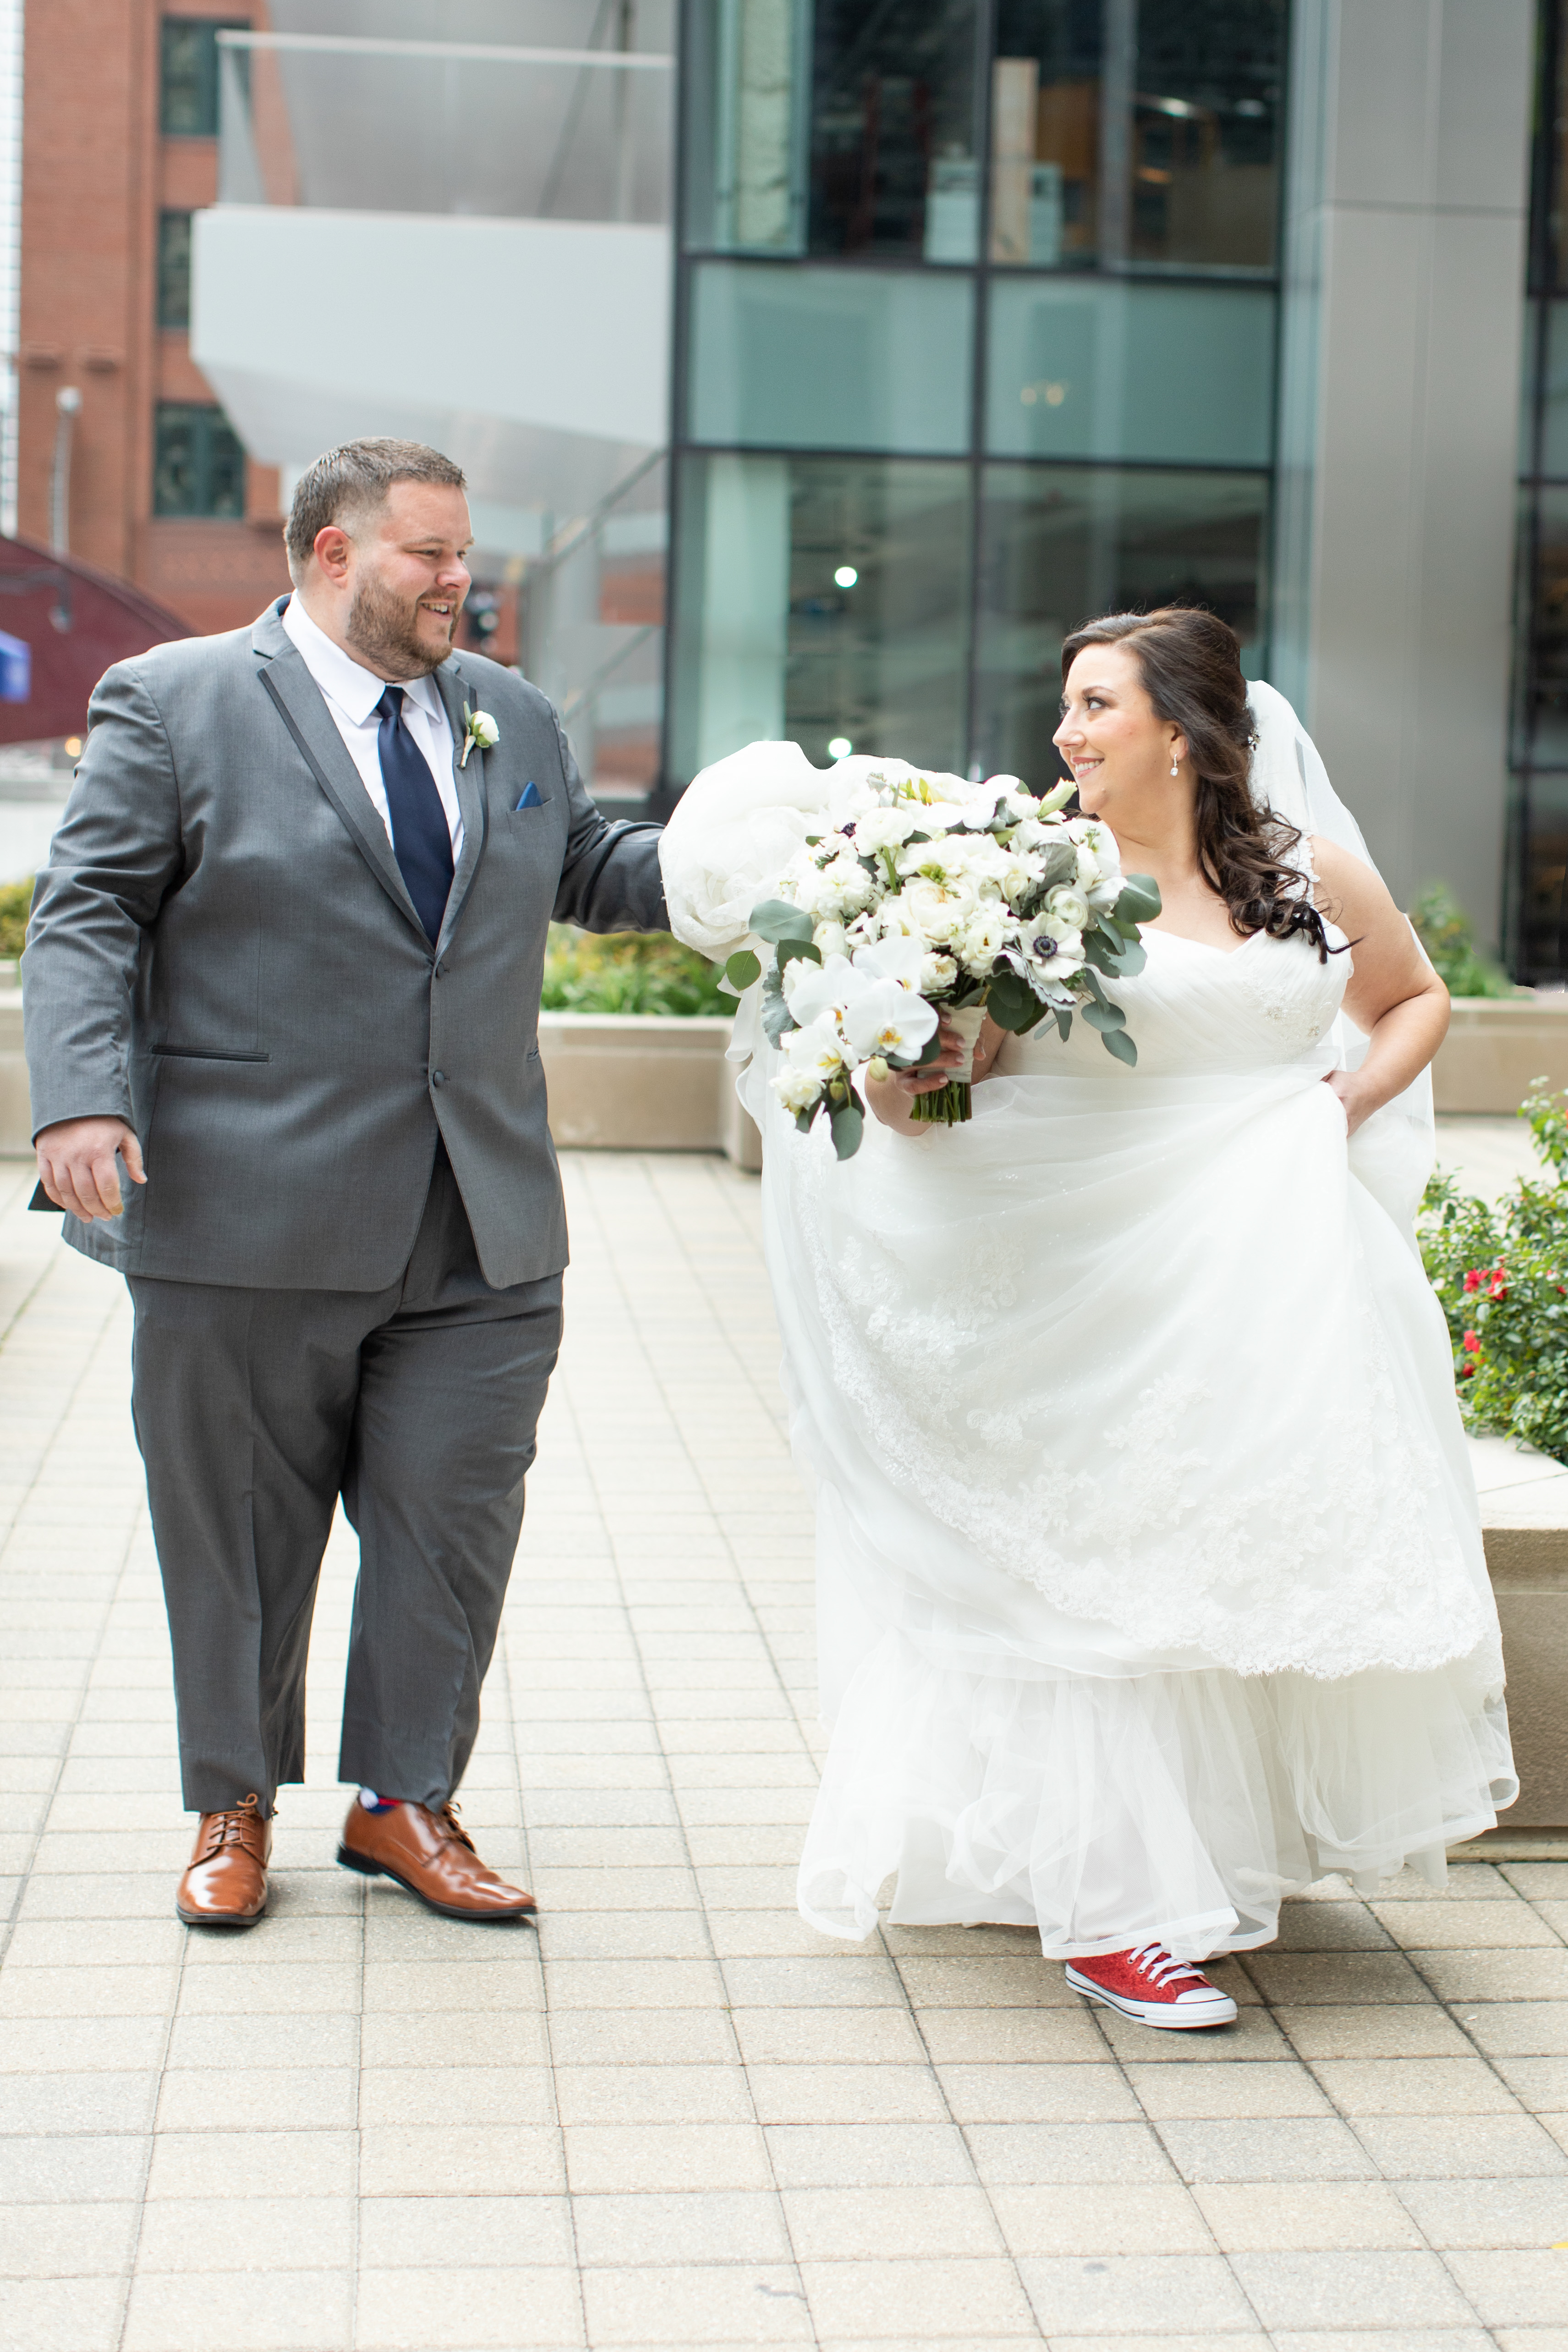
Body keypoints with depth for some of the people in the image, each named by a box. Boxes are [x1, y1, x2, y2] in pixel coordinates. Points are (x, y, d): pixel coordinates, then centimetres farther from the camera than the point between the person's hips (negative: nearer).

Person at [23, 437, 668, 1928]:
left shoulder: (515, 719, 15)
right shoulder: (172, 702, 0)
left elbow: (590, 871, 23)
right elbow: (87, 915, -4)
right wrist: (84, 1099, -18)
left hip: (482, 1233, 4)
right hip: (249, 1218, -4)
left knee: (452, 1520, 5)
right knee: (238, 1528, 7)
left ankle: (405, 1800, 21)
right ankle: (234, 1804, 24)